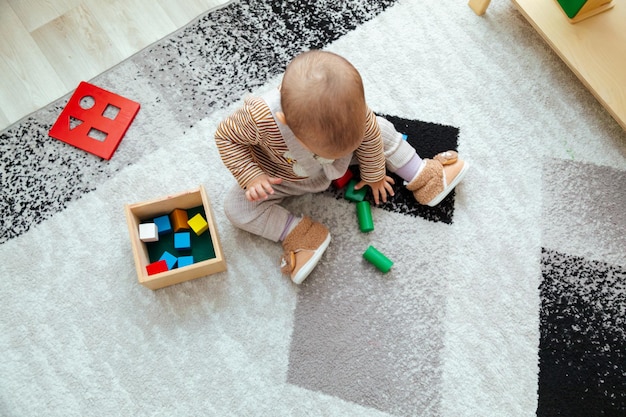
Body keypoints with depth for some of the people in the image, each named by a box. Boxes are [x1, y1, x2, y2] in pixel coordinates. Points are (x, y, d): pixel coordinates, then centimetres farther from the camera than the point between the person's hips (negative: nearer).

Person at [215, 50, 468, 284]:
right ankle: (298, 234, -14)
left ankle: (423, 178, 13)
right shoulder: (260, 117, -43)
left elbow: (370, 135, -13)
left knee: (382, 131, -5)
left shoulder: (351, 106, -34)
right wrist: (251, 178, -32)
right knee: (236, 208, -18)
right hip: (284, 177, -1)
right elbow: (226, 137, -23)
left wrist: (374, 175, 0)